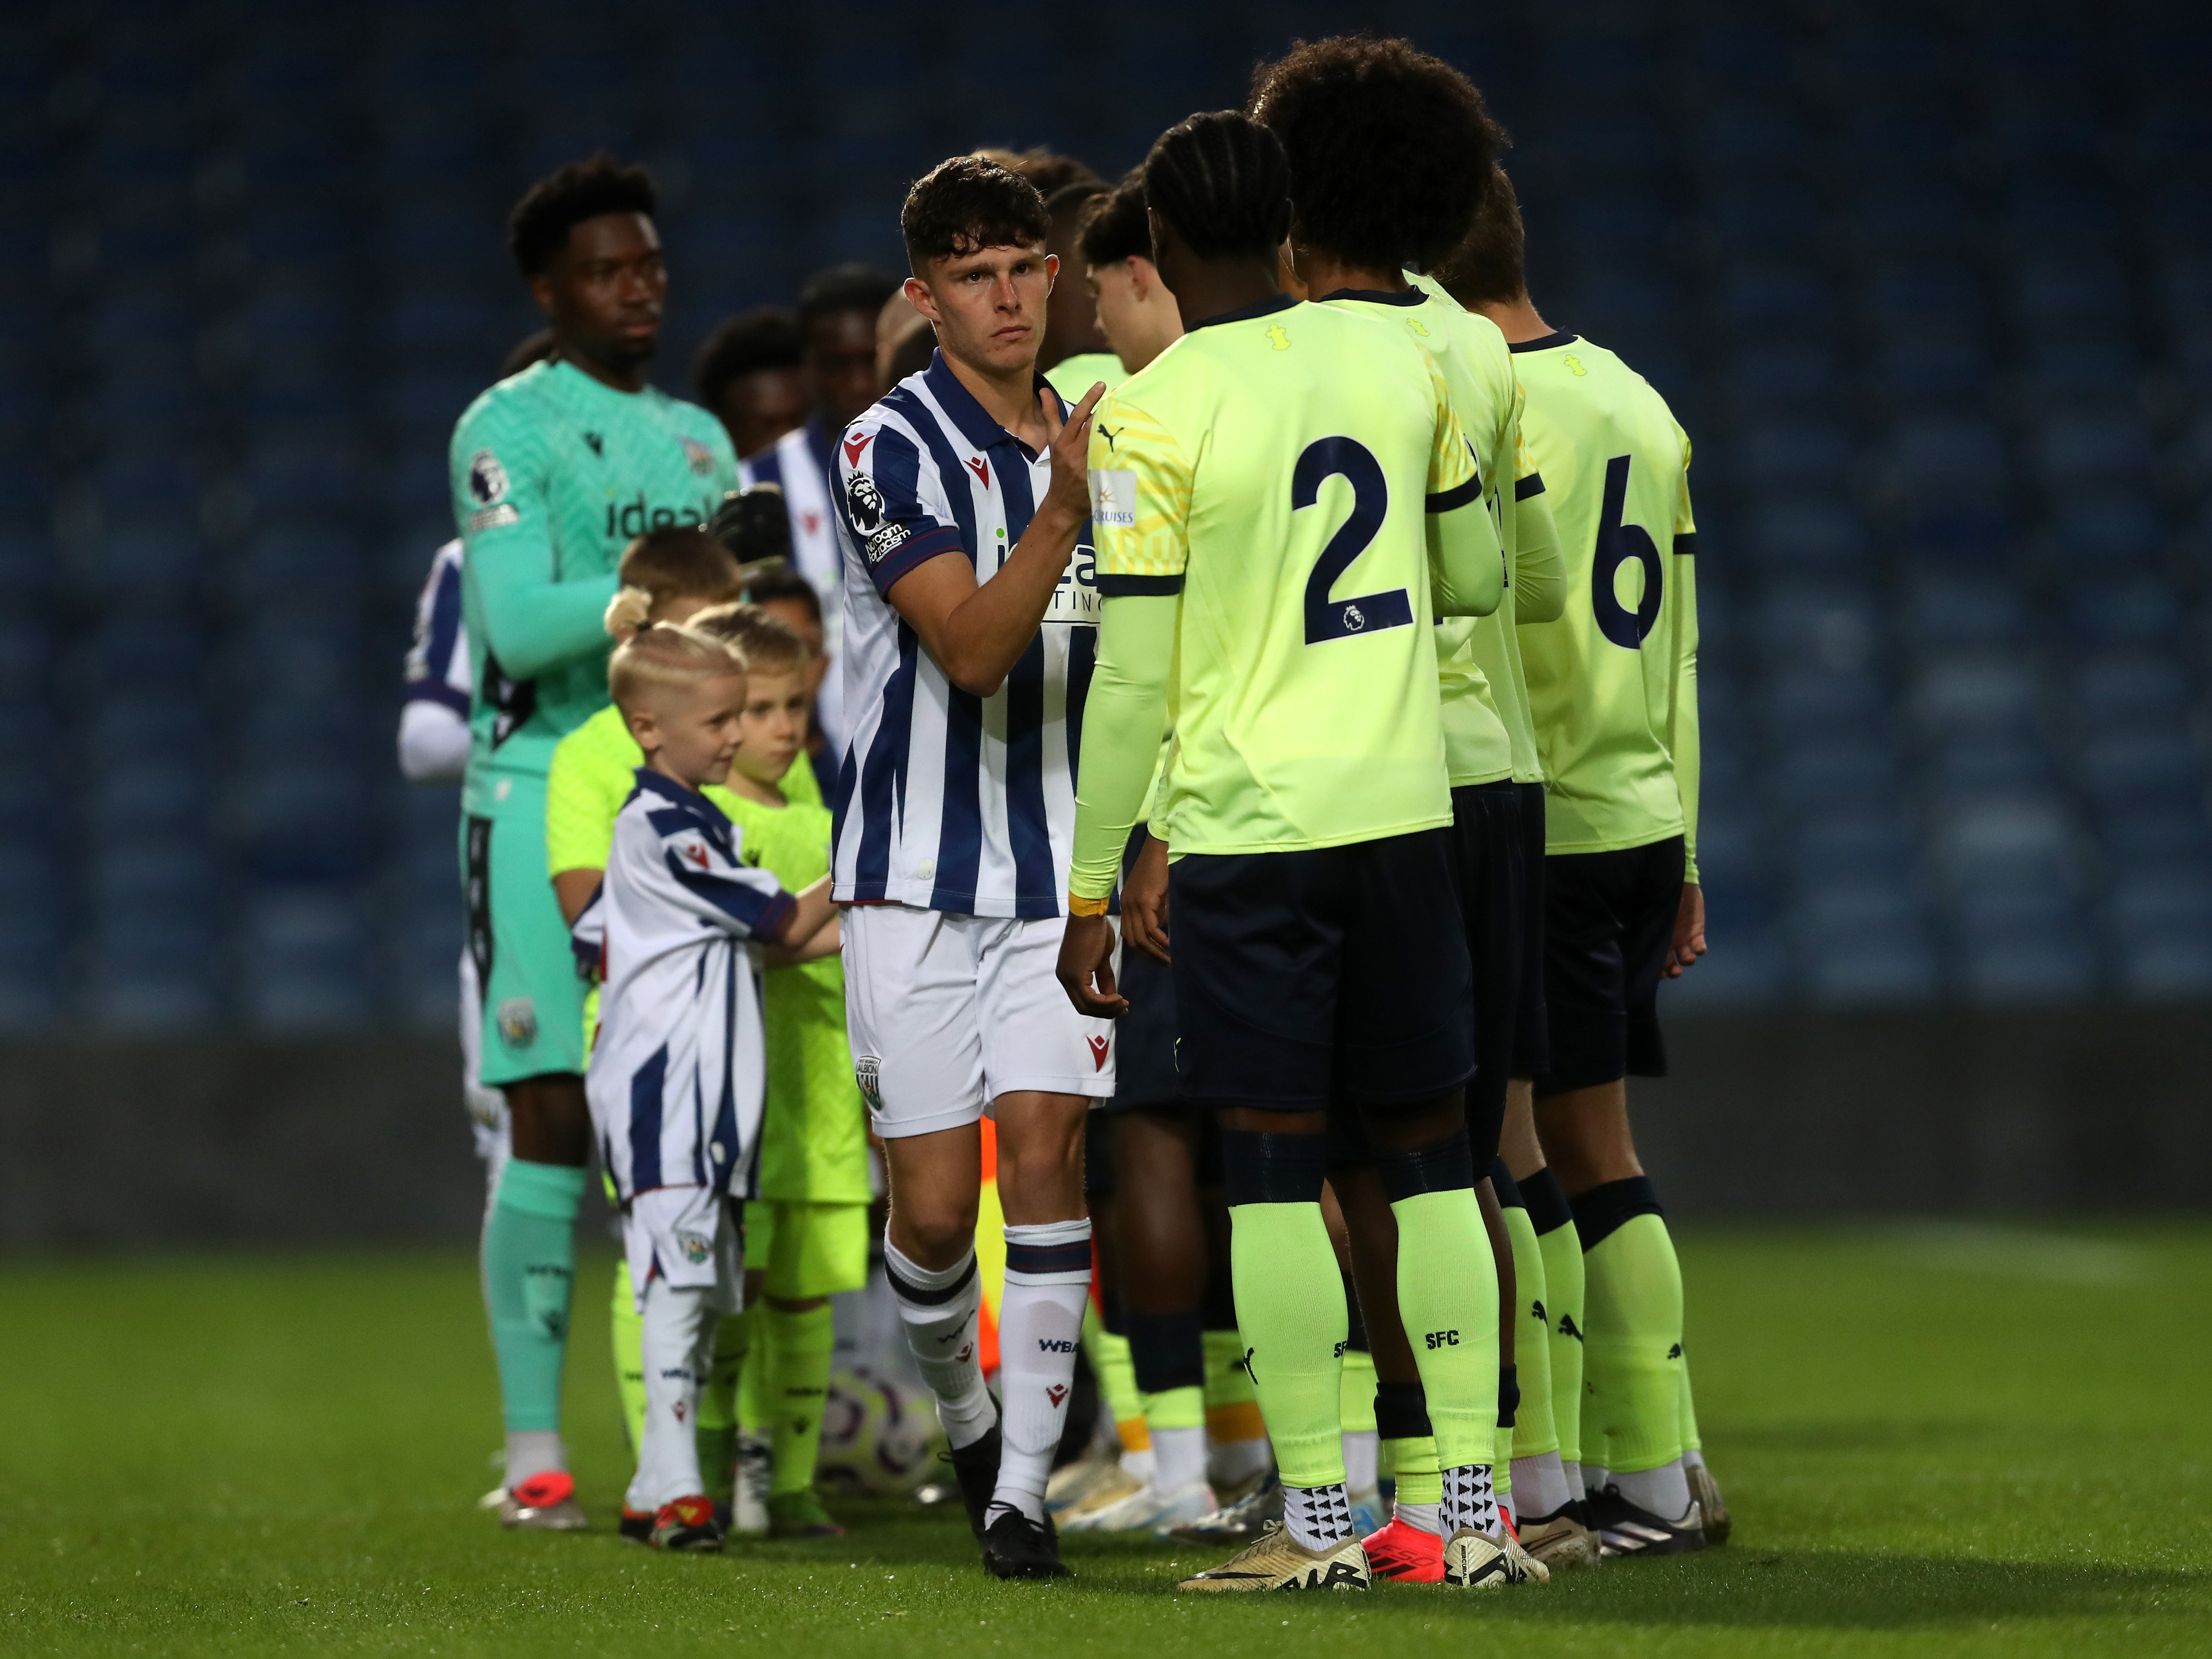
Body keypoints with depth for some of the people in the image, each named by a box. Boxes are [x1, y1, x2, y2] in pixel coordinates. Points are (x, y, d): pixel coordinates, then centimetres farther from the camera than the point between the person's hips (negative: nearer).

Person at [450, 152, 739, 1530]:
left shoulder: (700, 438, 19)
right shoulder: (509, 430, -3)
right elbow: (518, 625, -15)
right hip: (548, 801, -6)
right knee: (556, 1122, -7)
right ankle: (536, 1452, -3)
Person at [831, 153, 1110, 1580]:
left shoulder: (1089, 433, 9)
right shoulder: (893, 447, -9)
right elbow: (970, 646, -21)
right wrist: (1063, 509, -34)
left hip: (1062, 871, 3)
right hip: (917, 874, -3)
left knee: (1046, 1148, -11)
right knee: (936, 1203, -2)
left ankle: (1024, 1482, -8)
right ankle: (959, 1406, 27)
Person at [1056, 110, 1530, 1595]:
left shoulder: (1154, 416, -9)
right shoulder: (1397, 362, 4)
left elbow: (1135, 677, -9)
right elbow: (1477, 577, 16)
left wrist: (1090, 890, -3)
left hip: (1246, 824, -4)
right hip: (1403, 803, 4)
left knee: (1275, 1162, 2)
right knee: (1433, 1148, 9)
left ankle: (1320, 1522, 2)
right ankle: (1476, 1511, 8)